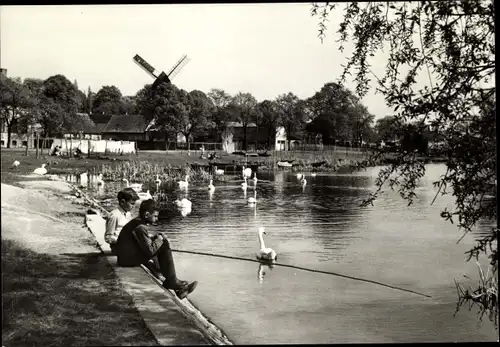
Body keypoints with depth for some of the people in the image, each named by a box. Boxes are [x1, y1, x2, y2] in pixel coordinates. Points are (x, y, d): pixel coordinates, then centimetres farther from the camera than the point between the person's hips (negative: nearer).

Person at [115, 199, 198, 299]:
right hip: (129, 260, -10)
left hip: (126, 256, 10)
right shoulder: (140, 227, -21)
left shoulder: (136, 222, 10)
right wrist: (159, 239, -6)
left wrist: (156, 236, 3)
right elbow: (150, 250, -22)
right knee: (164, 247, -15)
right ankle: (172, 282, -4)